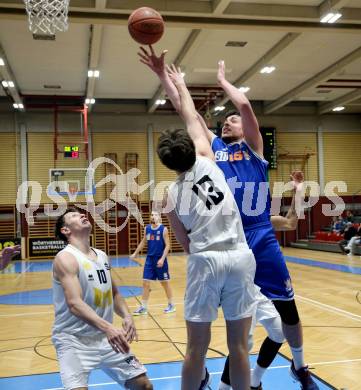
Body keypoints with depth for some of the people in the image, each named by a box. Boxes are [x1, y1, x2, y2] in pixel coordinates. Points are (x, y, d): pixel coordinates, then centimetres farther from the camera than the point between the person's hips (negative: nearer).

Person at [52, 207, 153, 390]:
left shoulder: (102, 256, 7)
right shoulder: (65, 258, -16)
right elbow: (74, 304, -28)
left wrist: (127, 316, -3)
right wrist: (108, 327, -41)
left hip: (105, 337, 7)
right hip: (73, 339, -7)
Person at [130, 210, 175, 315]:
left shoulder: (163, 229, -9)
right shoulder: (147, 229, 5)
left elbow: (167, 245, -11)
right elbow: (143, 242, 18)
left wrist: (162, 258, -19)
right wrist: (135, 253, 16)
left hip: (160, 259, -4)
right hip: (149, 259, 4)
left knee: (165, 282, 7)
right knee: (146, 283, 2)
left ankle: (171, 305, 22)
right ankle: (143, 307, 10)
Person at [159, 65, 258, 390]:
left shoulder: (171, 195, 4)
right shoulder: (208, 162, 4)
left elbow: (187, 245, 9)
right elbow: (192, 120, 18)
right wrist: (180, 84, 29)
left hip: (205, 262, -1)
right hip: (240, 257, 1)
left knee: (197, 347, 9)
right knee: (239, 345, 9)